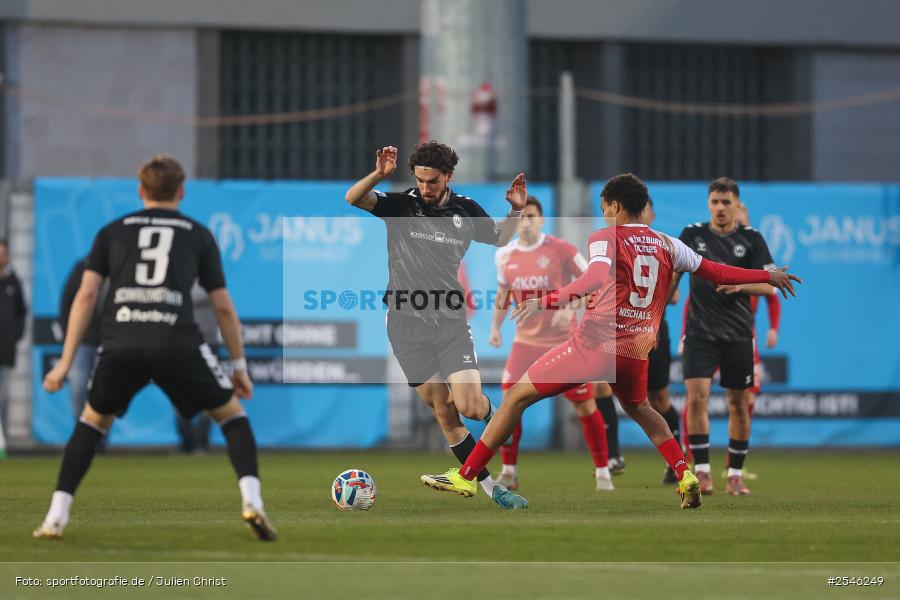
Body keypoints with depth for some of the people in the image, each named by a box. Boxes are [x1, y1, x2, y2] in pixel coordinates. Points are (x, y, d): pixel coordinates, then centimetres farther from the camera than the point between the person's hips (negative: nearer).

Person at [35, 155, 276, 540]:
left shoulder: (113, 231, 22)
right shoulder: (198, 235, 20)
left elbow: (86, 294, 12)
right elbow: (223, 307, 18)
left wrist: (66, 362, 11)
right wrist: (239, 366, 27)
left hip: (120, 342, 2)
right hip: (176, 342, -1)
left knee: (93, 421, 24)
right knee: (232, 414, 15)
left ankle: (56, 517, 14)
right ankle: (251, 501, -6)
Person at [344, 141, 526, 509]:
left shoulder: (466, 210, 4)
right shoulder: (402, 205, -4)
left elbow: (500, 239, 23)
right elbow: (353, 199, -17)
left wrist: (516, 210, 5)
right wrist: (379, 174, -33)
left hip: (451, 322, 1)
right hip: (407, 323, -1)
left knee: (469, 406, -14)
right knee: (444, 413, -2)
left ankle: (492, 415, 24)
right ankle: (489, 486, 7)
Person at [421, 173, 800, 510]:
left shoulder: (605, 238, -3)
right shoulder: (666, 245, 12)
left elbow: (596, 278, -24)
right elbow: (717, 273, 18)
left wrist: (546, 302, -33)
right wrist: (768, 277, 31)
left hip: (595, 343, -5)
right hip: (635, 353, 5)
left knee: (517, 397, 5)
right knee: (638, 409, 34)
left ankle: (466, 476, 2)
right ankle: (685, 477, 16)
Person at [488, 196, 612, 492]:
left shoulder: (559, 249, -10)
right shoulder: (505, 255, 3)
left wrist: (569, 307, -22)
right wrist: (495, 326, 7)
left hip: (565, 341, -3)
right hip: (526, 341, 3)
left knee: (585, 404, 0)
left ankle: (602, 472, 13)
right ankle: (508, 473, 1)